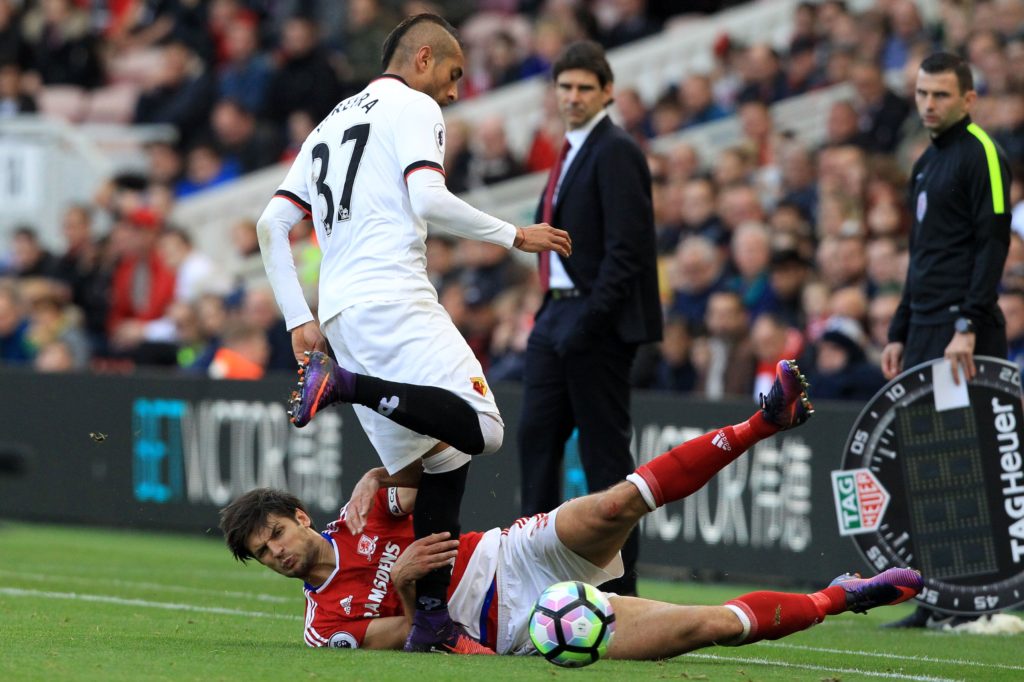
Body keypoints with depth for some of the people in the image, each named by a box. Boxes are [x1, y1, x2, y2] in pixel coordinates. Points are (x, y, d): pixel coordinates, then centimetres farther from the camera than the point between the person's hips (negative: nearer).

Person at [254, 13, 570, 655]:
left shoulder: (331, 125, 29)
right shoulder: (414, 108, 5)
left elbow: (271, 224, 22)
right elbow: (428, 199, -12)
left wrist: (299, 321, 21)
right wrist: (514, 235, -3)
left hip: (341, 312, 9)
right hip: (394, 300, -9)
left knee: (444, 459, 7)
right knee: (480, 429, -20)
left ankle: (431, 619, -4)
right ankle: (349, 385, -25)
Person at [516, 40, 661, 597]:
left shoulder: (616, 153, -11)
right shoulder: (574, 153, 18)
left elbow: (626, 248, -18)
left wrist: (590, 317, -23)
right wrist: (554, 311, 13)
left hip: (599, 321, -9)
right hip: (557, 313, 9)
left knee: (605, 448, -5)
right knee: (536, 436, 6)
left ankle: (617, 587, 0)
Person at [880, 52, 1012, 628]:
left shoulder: (981, 155, -6)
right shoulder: (927, 164, 21)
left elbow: (993, 245, -14)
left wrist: (968, 327, -20)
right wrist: (900, 334, 21)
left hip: (964, 335, -9)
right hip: (924, 336, 9)